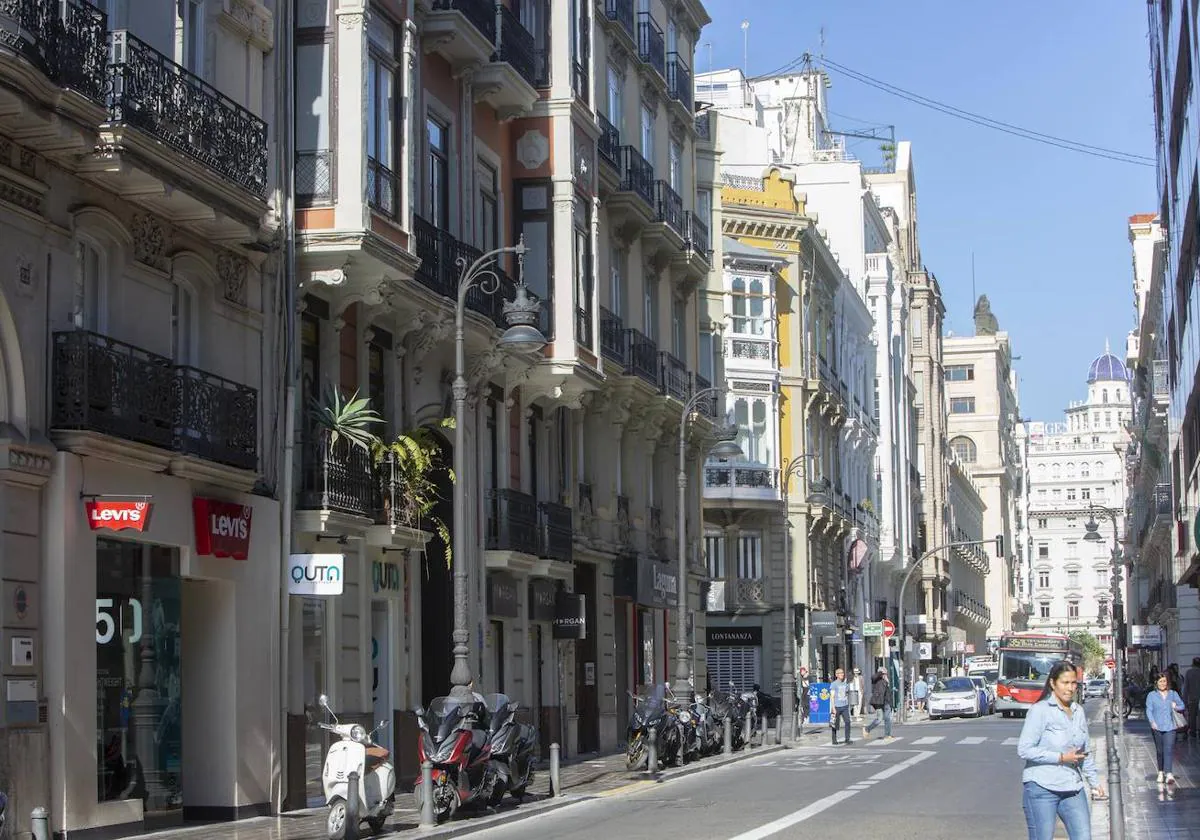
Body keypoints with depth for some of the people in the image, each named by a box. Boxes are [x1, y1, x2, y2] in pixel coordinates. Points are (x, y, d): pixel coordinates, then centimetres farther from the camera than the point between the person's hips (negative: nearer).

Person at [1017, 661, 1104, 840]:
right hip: (1042, 787, -6)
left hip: (1073, 789, 6)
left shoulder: (1079, 712, 11)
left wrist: (1094, 781, 22)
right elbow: (1024, 749, -16)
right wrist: (1061, 757, -15)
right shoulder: (1040, 710, -9)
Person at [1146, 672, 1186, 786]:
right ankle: (1161, 772, 25)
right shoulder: (1151, 695, 2)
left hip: (1170, 726, 0)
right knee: (1160, 751, 9)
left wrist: (1176, 707, -8)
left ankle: (1169, 773, -17)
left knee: (1169, 749, -11)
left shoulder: (1173, 694, 9)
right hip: (1157, 727, 0)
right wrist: (1152, 722, -21)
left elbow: (1182, 705, 16)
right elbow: (1149, 710, -5)